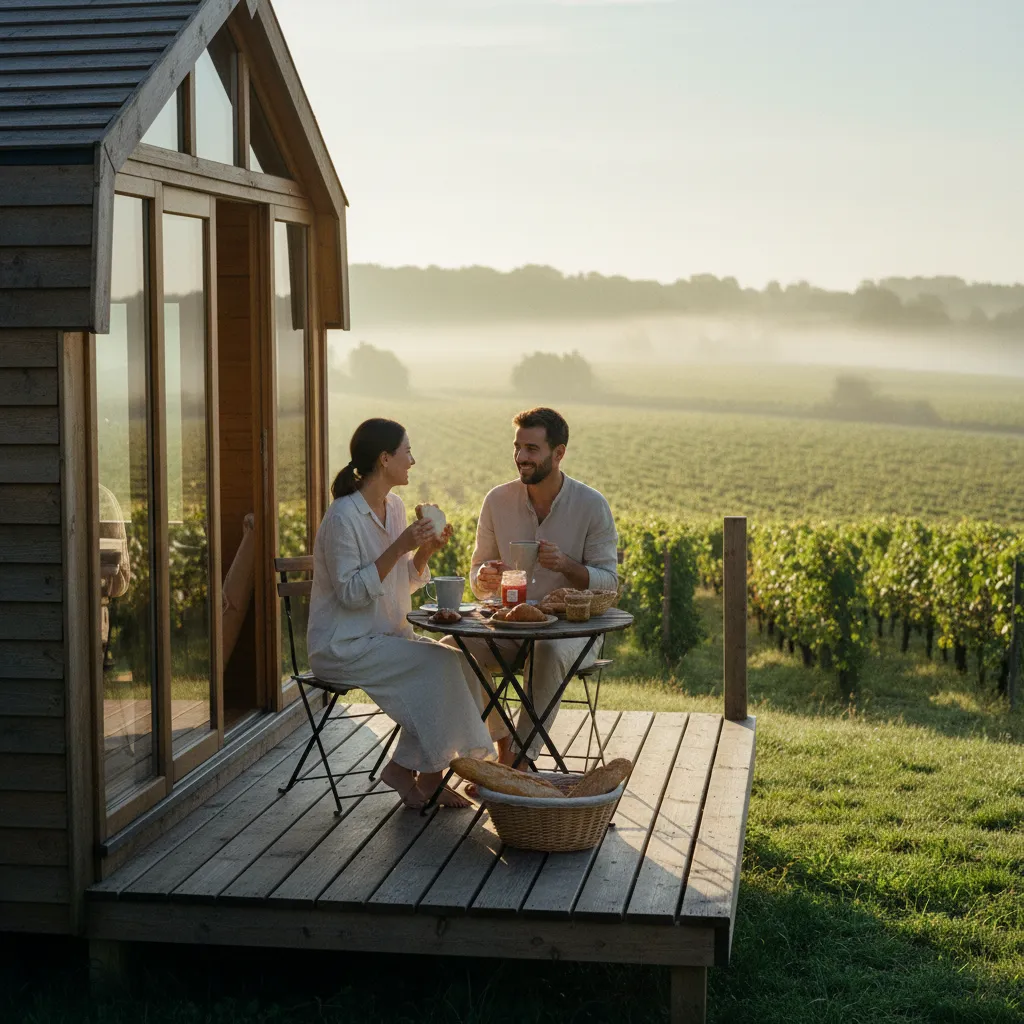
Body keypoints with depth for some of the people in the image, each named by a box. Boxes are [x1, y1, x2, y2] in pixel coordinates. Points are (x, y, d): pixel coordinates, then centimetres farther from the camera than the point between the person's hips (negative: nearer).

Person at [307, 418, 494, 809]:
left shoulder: (394, 507, 9)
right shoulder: (343, 518, -17)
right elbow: (351, 593, -22)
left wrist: (426, 550, -3)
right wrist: (399, 547, -24)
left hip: (384, 636, 8)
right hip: (343, 646, -8)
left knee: (459, 663, -12)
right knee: (439, 665, -22)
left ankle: (408, 769, -5)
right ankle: (426, 775, -8)